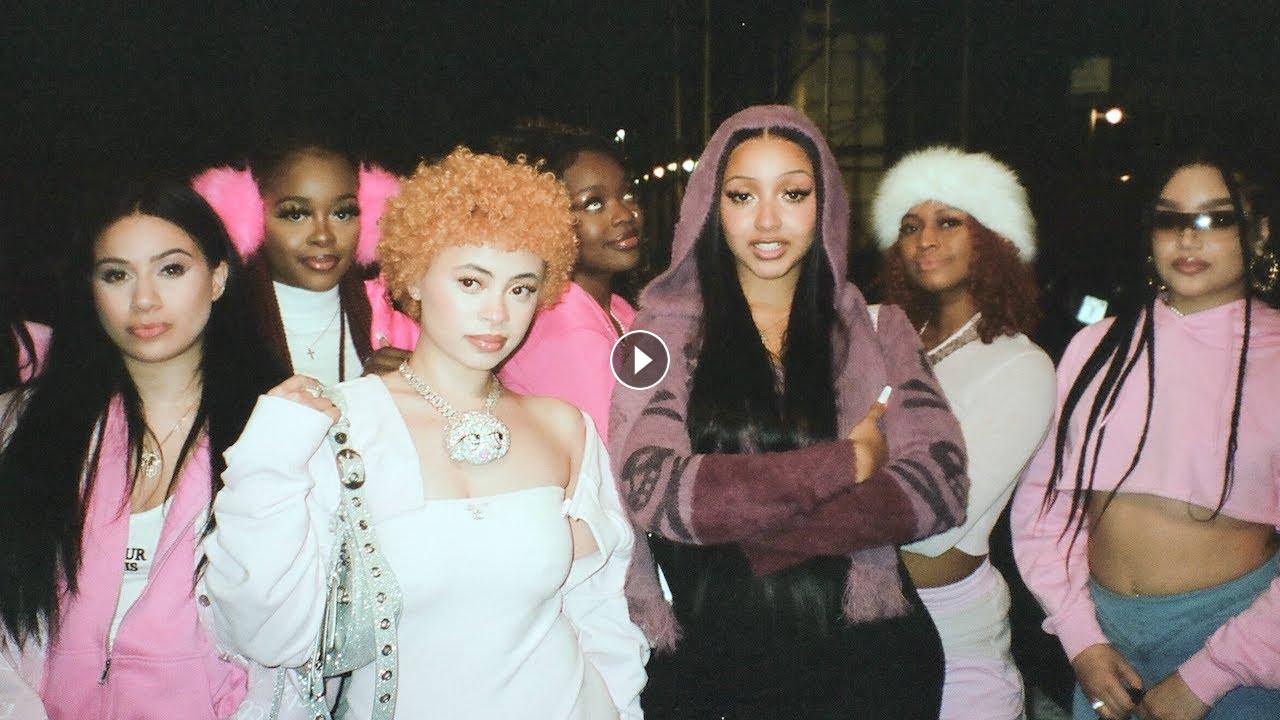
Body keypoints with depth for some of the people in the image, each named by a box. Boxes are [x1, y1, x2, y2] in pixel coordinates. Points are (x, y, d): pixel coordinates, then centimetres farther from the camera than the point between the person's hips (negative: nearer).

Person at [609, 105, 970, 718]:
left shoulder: (877, 331, 3)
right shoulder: (665, 332, -3)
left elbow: (939, 487, -8)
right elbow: (652, 490, -17)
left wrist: (752, 530, -18)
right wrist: (848, 460, -14)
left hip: (865, 662, 1)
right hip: (706, 666, -1)